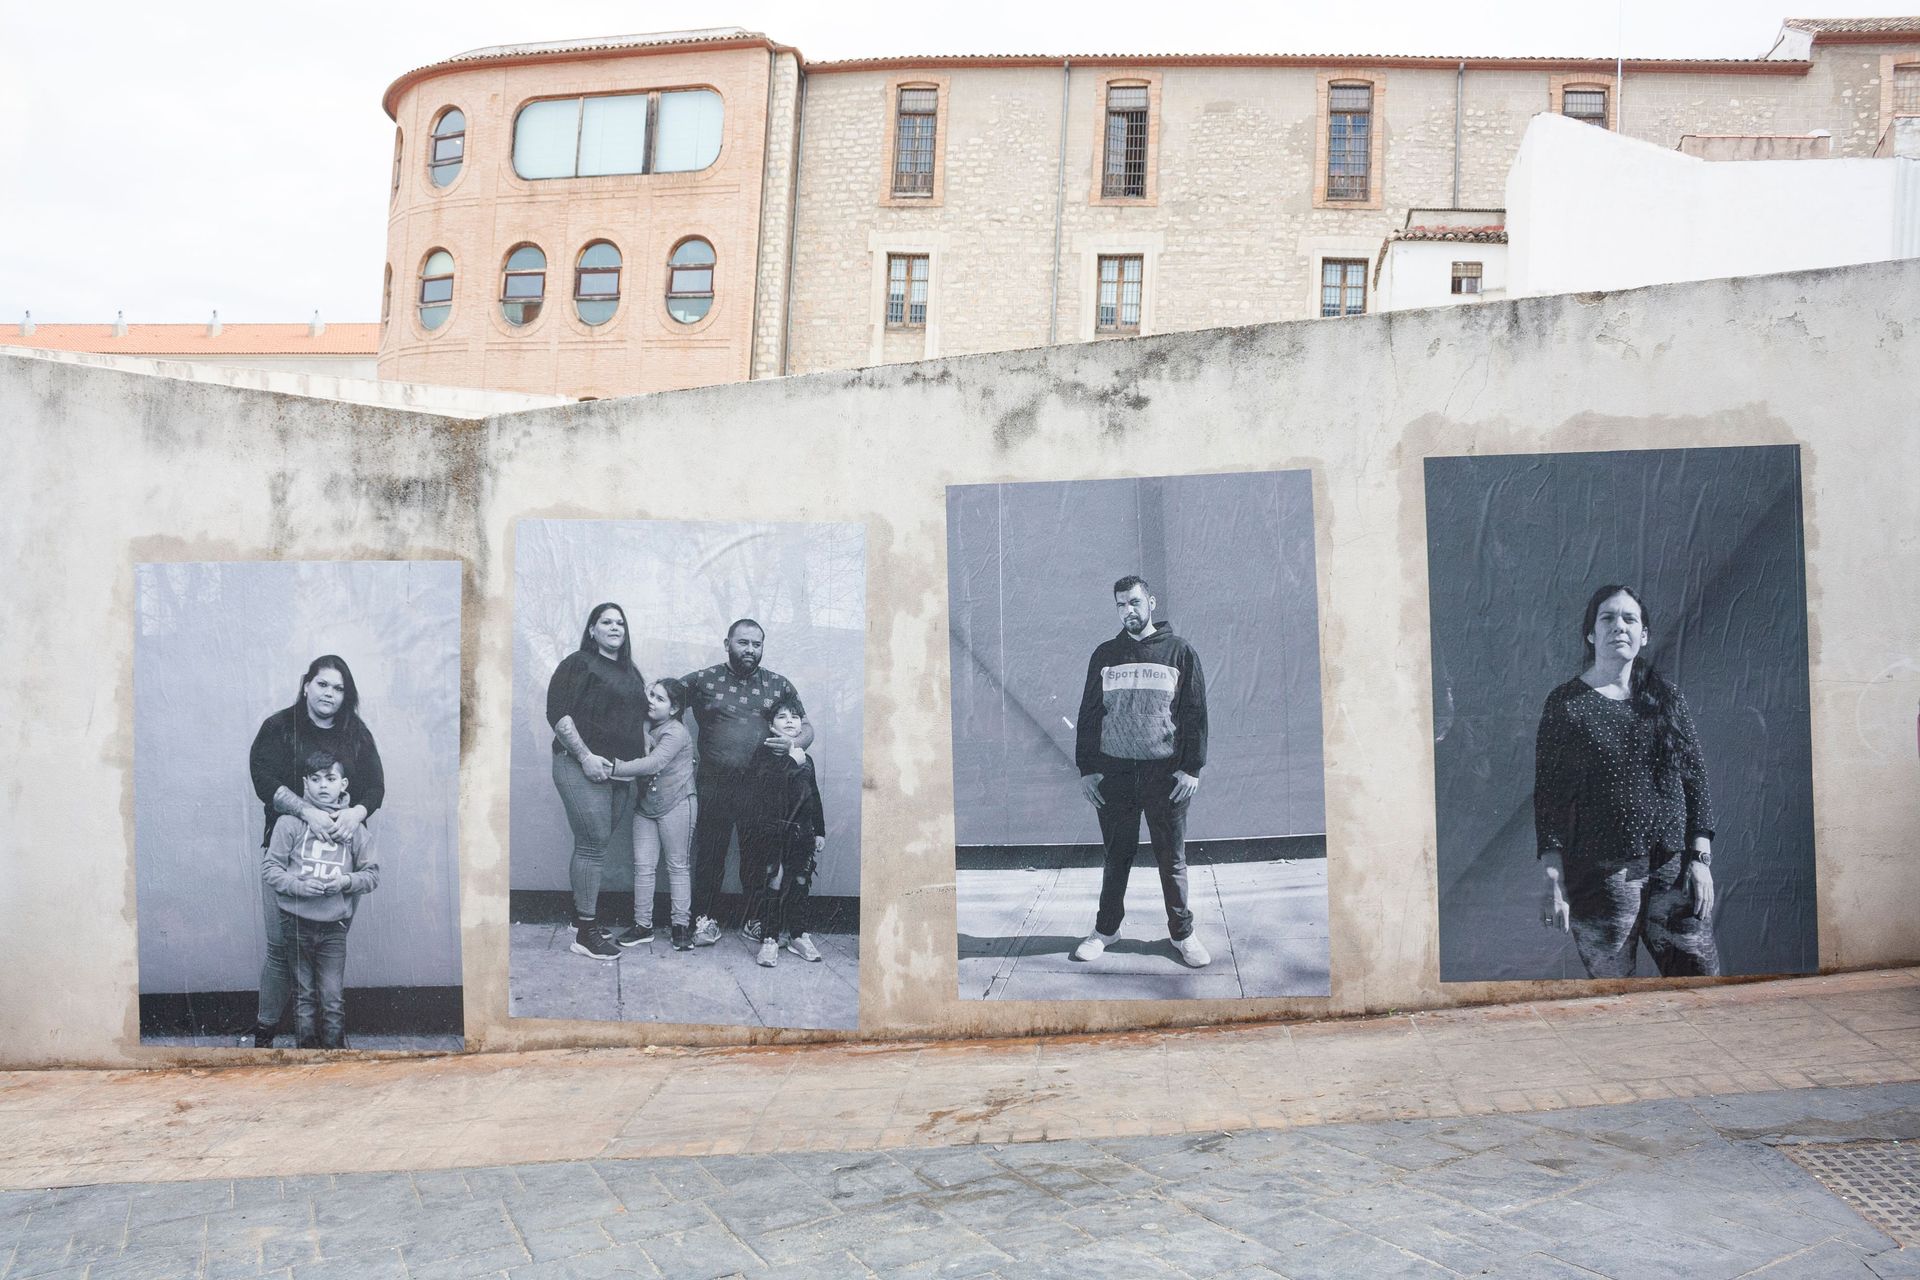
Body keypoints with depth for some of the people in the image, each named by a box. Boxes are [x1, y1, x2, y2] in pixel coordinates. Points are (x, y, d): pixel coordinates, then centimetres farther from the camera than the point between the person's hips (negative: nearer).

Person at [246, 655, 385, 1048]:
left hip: (343, 846, 2)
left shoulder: (357, 734, 11)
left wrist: (357, 812, -18)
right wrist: (308, 812, -24)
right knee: (280, 943, -2)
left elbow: (375, 785, 4)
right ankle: (265, 1028, 10)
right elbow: (265, 779, -10)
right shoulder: (279, 728, 3)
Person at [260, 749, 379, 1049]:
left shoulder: (354, 827, 3)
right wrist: (299, 886, -16)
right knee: (303, 996, 11)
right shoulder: (290, 822, -2)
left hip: (334, 926, 1)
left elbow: (372, 874, 7)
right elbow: (269, 867, -1)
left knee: (333, 1000, 2)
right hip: (296, 923, 0)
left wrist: (347, 881, -12)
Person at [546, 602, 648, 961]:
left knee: (595, 844, 11)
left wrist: (647, 752, 13)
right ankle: (586, 933, -2)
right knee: (593, 845, -8)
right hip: (585, 767, -7)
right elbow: (558, 713, -12)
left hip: (622, 773, 7)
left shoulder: (631, 672, 19)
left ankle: (582, 915, 23)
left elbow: (642, 716, 27)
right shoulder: (579, 663, -4)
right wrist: (585, 756, -18)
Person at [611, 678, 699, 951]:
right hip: (645, 803, 7)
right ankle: (642, 925, 12)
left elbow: (653, 763, -28)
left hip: (675, 804, -7)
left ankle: (681, 925, 10)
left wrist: (615, 768, -33)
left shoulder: (676, 732, -16)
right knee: (643, 865, 5)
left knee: (678, 865, 3)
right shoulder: (644, 726, 8)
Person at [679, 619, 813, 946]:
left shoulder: (779, 684, 8)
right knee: (709, 854, 4)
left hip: (761, 787, 1)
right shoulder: (702, 680, 2)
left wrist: (793, 743, -11)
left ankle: (756, 921, 20)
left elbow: (807, 728, 12)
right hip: (714, 786, -1)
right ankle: (706, 919, 17)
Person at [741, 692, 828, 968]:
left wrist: (820, 831, 15)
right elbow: (766, 786, -18)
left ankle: (798, 936, 21)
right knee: (773, 884, -5)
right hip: (772, 831, -5)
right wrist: (793, 760, -18)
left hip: (801, 832, 5)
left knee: (800, 884, 10)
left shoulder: (805, 759, 15)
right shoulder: (764, 755, -1)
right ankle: (769, 939, 2)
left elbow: (814, 798, 18)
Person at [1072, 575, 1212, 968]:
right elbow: (1089, 714, 9)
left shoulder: (1180, 652, 3)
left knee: (1172, 859, 5)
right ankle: (1106, 928, 21)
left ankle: (1182, 932, 17)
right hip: (1113, 774, 2)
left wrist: (1192, 768, -6)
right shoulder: (1105, 655, 9)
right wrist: (1087, 769, 2)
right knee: (1116, 855, 8)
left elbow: (1195, 713, 1)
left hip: (1166, 774, -2)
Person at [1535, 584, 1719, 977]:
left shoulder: (1666, 697, 10)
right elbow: (1548, 797, -2)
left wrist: (1701, 858, 2)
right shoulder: (1565, 704, 0)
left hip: (1673, 868, 3)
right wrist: (1553, 880, -8)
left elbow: (1696, 778, 10)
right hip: (1600, 875, -3)